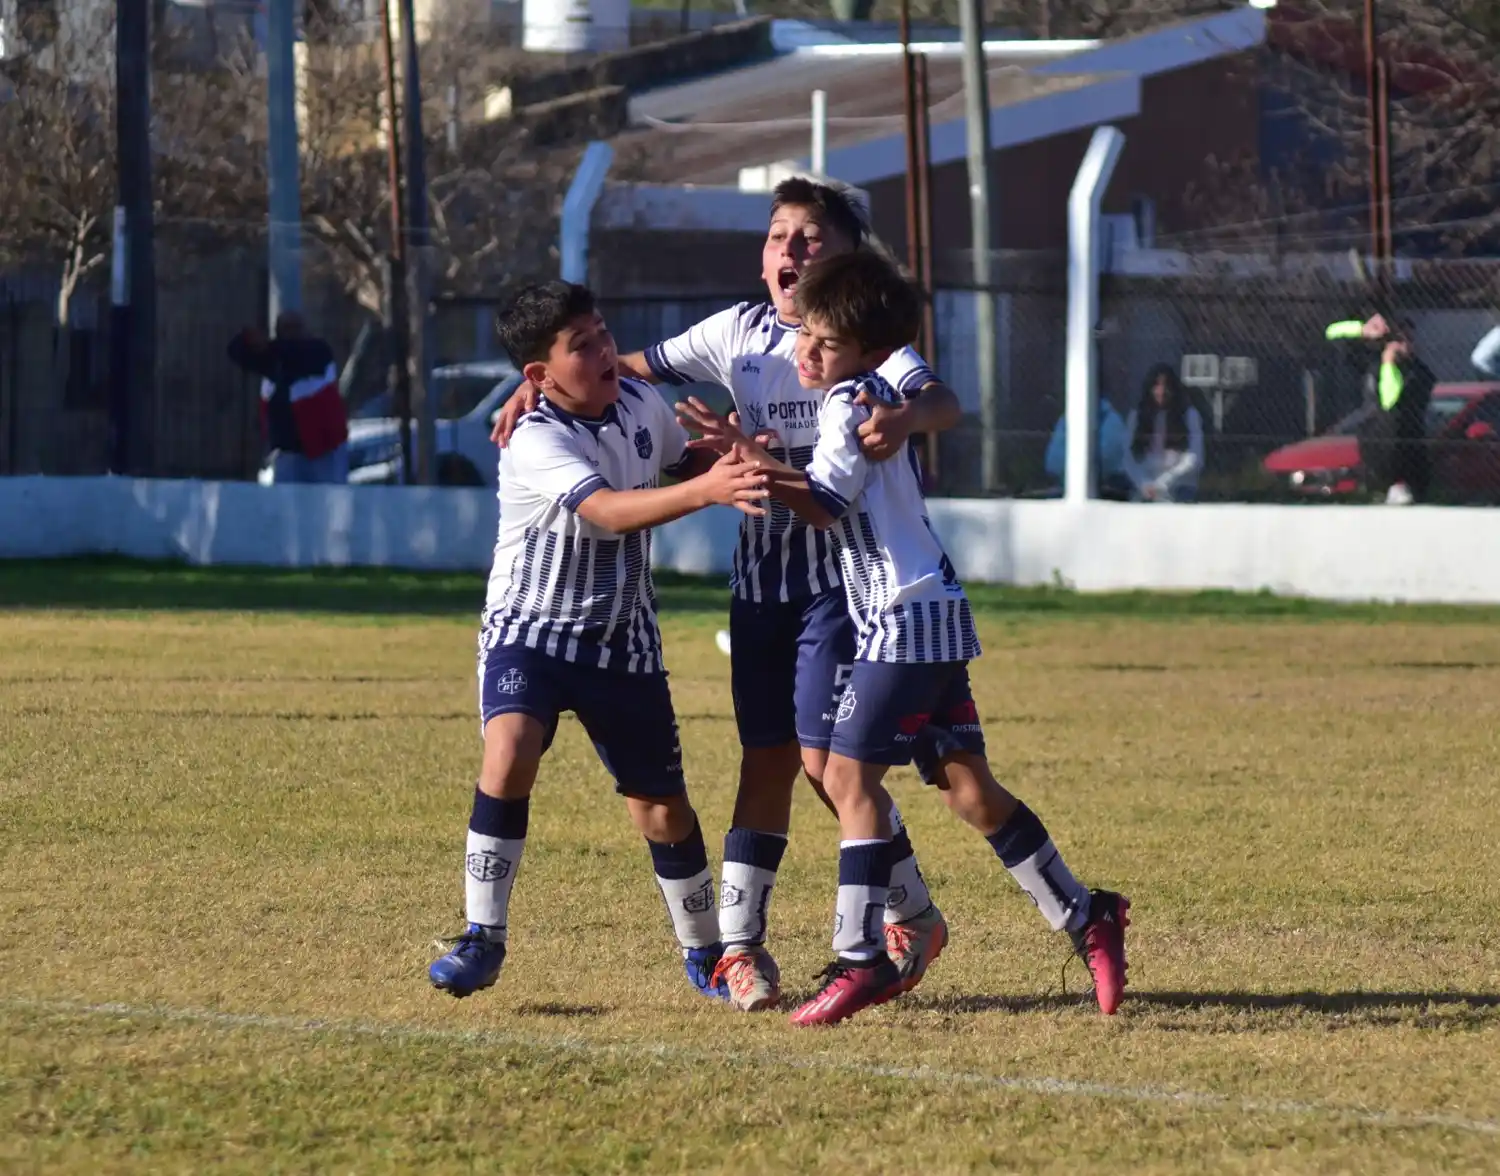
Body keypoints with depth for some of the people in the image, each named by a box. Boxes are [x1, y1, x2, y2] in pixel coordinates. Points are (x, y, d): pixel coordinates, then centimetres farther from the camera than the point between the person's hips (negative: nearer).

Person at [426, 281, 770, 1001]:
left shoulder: (641, 405, -2)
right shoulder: (536, 444, -23)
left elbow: (682, 460, 20)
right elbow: (608, 511, -38)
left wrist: (724, 458, -4)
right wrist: (704, 492, -51)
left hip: (622, 640, 5)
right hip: (528, 631, -5)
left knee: (663, 808, 5)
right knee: (509, 754, -29)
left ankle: (704, 953, 26)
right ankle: (483, 939, -18)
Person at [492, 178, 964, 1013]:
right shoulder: (739, 333, 9)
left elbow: (943, 401, -22)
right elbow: (636, 369, 16)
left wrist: (905, 417, -45)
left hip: (841, 573, -5)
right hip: (761, 574, 5)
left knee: (825, 753, -10)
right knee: (767, 756, 6)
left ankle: (913, 917, 8)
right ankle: (739, 942, 8)